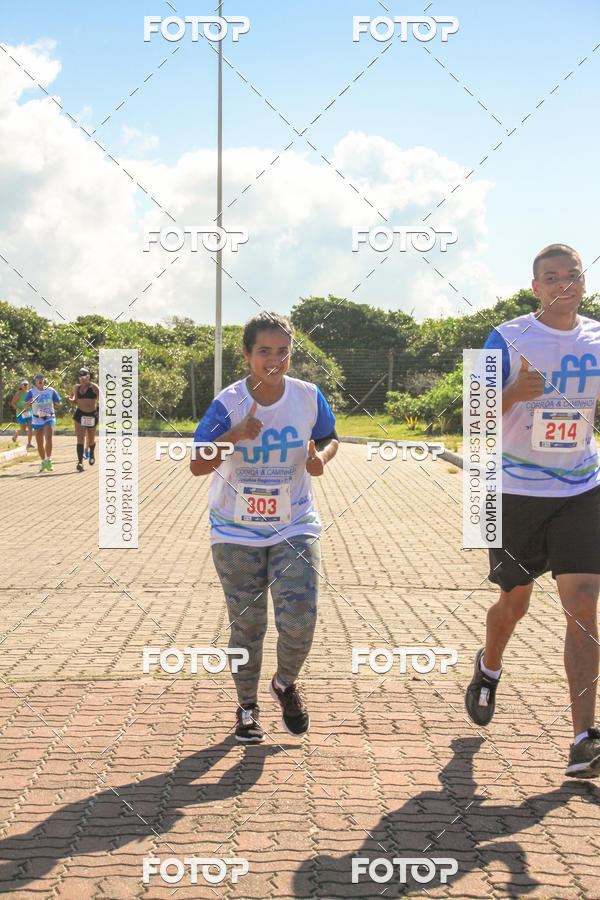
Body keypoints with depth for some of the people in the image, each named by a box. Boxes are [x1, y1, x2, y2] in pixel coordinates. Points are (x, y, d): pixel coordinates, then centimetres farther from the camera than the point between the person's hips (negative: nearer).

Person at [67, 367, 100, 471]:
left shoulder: (94, 387, -4)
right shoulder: (77, 387, 9)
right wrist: (70, 400, -2)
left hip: (92, 415, -2)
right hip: (80, 414, 2)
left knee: (91, 439, 14)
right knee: (80, 438, -13)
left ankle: (91, 455, 45)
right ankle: (80, 462, -20)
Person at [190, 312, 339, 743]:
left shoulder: (309, 397, -6)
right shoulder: (229, 404, -13)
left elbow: (330, 438, 12)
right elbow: (198, 465, -16)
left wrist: (320, 457, -11)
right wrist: (235, 435, -33)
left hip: (295, 526, 1)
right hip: (237, 531, -1)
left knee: (300, 618, -11)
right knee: (247, 624, 6)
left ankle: (286, 684, 20)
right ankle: (247, 705, 28)